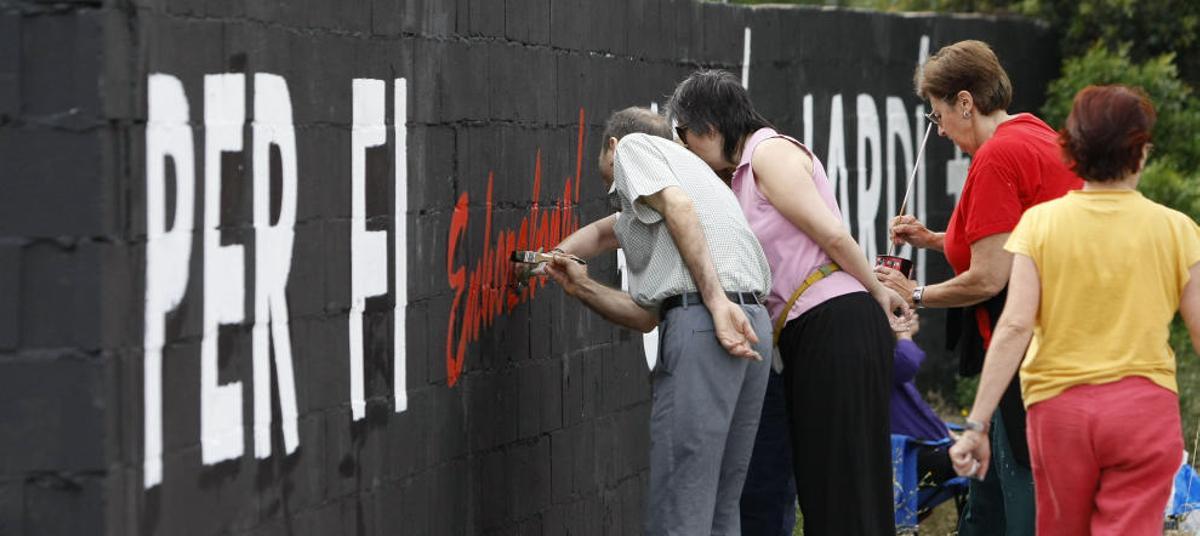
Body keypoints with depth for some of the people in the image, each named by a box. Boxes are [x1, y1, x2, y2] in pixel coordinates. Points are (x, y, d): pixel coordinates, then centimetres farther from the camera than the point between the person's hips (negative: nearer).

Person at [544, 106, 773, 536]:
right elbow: (646, 315, 27)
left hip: (699, 322, -9)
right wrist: (581, 287, 20)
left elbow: (678, 204, -10)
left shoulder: (632, 145, 11)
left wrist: (717, 301, -18)